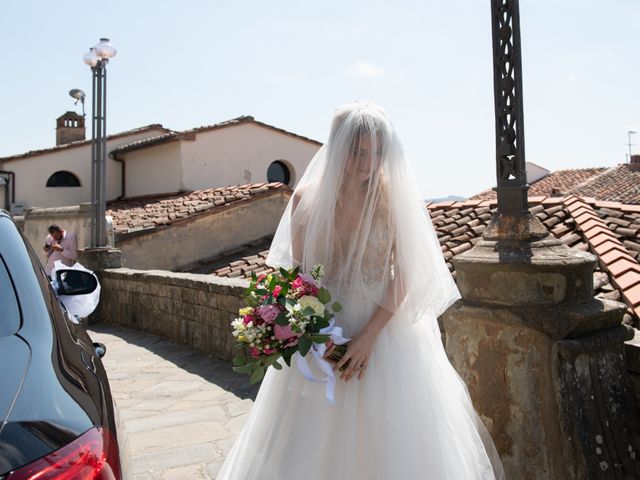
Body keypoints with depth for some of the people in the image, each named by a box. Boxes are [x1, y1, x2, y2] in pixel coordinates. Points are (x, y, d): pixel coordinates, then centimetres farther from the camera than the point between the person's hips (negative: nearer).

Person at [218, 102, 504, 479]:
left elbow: (405, 275, -9)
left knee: (388, 441, 11)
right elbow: (296, 271, 2)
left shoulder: (394, 196, -9)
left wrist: (369, 335, -17)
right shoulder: (308, 198, -6)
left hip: (385, 329, -1)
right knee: (313, 444, 13)